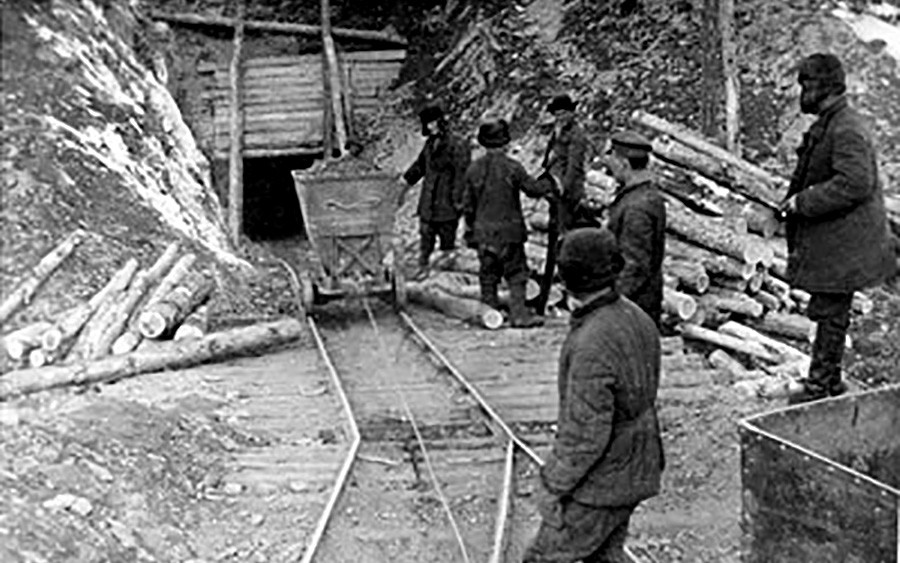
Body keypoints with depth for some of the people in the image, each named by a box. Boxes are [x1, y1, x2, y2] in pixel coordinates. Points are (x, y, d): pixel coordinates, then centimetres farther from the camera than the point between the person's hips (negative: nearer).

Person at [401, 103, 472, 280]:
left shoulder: (457, 146, -17)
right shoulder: (430, 144, 8)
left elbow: (462, 175, -18)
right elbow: (419, 165, 21)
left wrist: (458, 200, -18)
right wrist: (405, 184, 19)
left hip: (447, 204, -7)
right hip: (428, 202, 7)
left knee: (447, 237, 2)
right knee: (425, 233, 14)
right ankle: (423, 265, 25)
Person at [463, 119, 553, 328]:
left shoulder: (474, 169, 0)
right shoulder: (512, 167, -12)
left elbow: (468, 204, 6)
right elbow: (533, 188, -2)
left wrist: (470, 229, 17)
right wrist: (550, 184, 18)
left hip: (483, 232, 4)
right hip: (509, 230, -4)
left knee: (488, 274, 13)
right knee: (516, 273, 3)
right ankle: (519, 314, -1)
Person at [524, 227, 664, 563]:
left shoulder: (593, 345, -29)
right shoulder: (635, 318, 0)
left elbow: (585, 434, -27)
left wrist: (553, 486, -16)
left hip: (599, 482, -9)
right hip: (633, 471, 9)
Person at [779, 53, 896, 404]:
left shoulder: (846, 130, -19)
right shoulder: (827, 126, 14)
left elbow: (855, 183, -27)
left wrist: (802, 202, -22)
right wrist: (796, 199, 12)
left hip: (841, 243, -10)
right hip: (828, 239, 10)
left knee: (830, 313, -3)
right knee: (830, 313, 16)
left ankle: (820, 386, 4)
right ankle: (829, 381, 26)